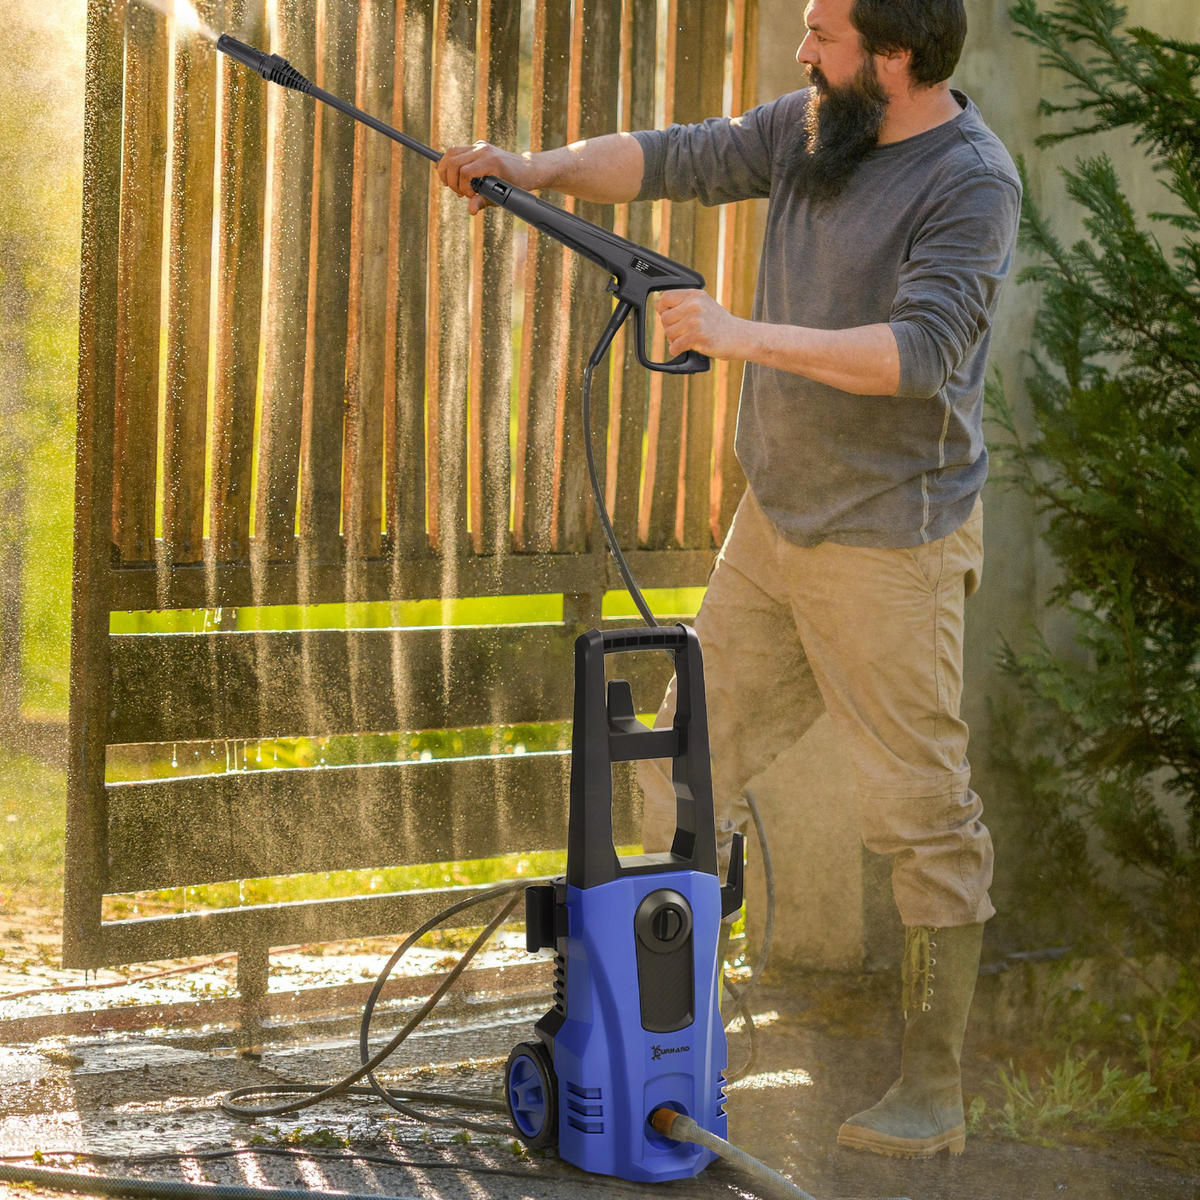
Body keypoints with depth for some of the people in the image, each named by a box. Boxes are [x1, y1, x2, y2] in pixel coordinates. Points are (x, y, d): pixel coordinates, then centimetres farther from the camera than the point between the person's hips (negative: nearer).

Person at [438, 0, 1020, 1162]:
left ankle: (932, 1090, 6)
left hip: (888, 546, -8)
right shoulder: (811, 127, 6)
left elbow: (920, 348, -27)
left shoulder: (973, 182, -18)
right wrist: (539, 167, -5)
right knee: (688, 769, 11)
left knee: (922, 813, -2)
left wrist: (745, 335, -29)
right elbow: (680, 159, 9)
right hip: (774, 521, 8)